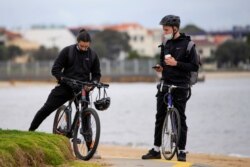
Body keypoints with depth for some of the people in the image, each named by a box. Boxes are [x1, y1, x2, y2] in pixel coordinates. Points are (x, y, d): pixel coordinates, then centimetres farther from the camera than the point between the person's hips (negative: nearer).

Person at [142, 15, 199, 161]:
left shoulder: (187, 44, -8)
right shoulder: (166, 43, 11)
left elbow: (195, 66, -11)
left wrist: (176, 63, -19)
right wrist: (161, 67, 4)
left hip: (180, 86, -6)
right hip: (165, 84, 6)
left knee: (180, 118, -1)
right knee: (160, 117, 6)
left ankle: (182, 151, 7)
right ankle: (156, 150, 12)